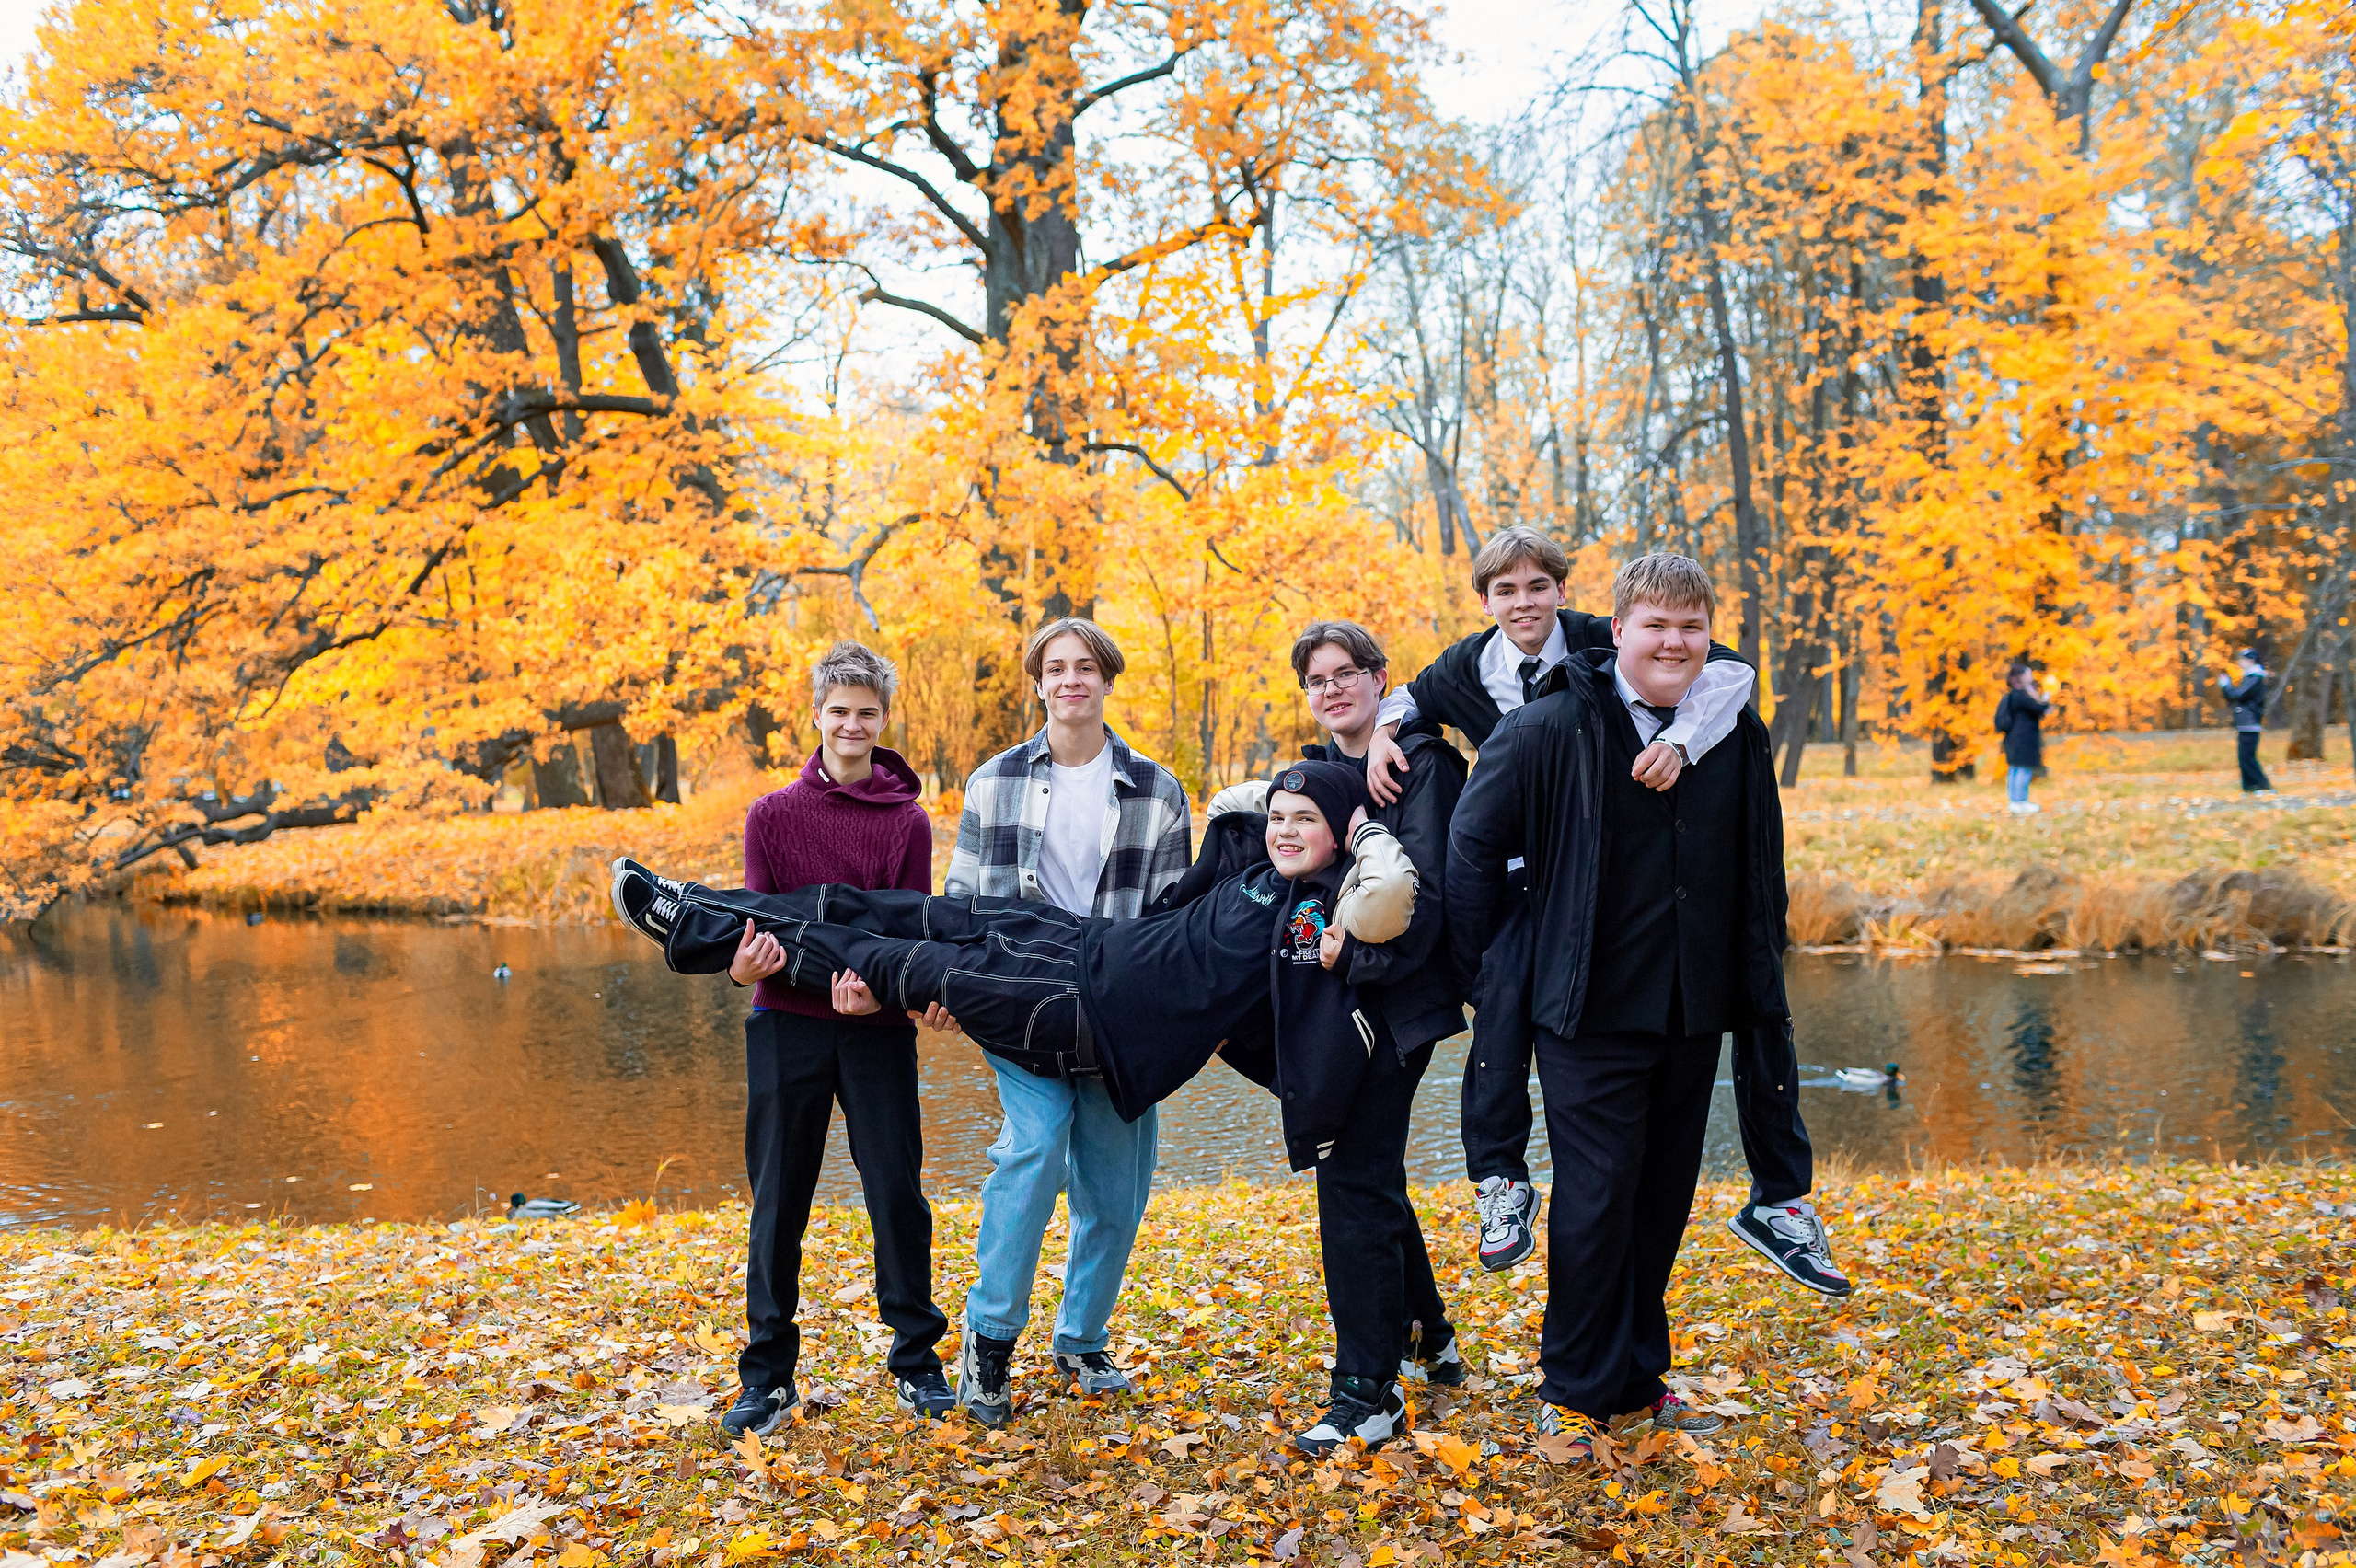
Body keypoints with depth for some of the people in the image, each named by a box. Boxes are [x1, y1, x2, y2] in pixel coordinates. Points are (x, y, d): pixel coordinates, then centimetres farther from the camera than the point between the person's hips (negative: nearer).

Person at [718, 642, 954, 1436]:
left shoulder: (907, 822, 4)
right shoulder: (773, 815, 5)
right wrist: (749, 959, -23)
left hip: (877, 1028, 0)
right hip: (788, 1024, 0)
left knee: (897, 1192, 2)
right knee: (778, 1200, 5)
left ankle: (917, 1361, 18)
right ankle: (768, 1376, 16)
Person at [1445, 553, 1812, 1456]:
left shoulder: (1737, 736, 5)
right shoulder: (1550, 729, -9)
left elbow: (1759, 879, 11)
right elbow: (1473, 842, -1)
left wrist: (1761, 1002, 8)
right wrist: (1484, 966, 0)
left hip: (1692, 1011, 5)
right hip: (1590, 1009, -4)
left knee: (1665, 1196, 13)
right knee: (1597, 1196, -2)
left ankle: (1638, 1375, 29)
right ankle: (1575, 1388, 15)